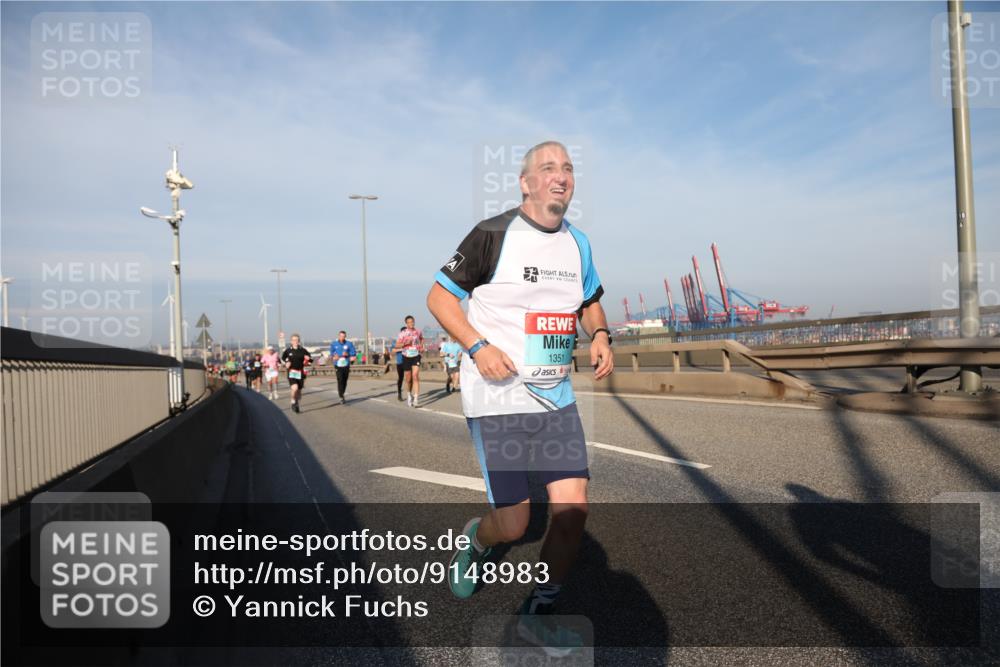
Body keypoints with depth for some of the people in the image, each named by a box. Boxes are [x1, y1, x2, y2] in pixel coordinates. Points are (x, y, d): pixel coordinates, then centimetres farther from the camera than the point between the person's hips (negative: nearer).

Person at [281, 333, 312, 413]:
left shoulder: (303, 350, -1)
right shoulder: (288, 350, -1)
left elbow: (310, 359, 5)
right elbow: (283, 357, 19)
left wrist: (308, 359, -17)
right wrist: (286, 362, 2)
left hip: (300, 373, 2)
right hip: (292, 372, -2)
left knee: (299, 391, 10)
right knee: (294, 388, -22)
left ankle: (297, 404, 36)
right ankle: (293, 402, 4)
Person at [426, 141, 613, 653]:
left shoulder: (578, 243, 9)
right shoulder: (494, 234, -8)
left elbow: (590, 301, 24)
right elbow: (439, 296, -4)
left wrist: (600, 335, 2)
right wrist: (478, 345, -18)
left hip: (557, 398, 6)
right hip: (497, 398, -5)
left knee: (573, 508, -1)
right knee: (513, 525, -3)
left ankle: (536, 615, 21)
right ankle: (476, 539, 36)